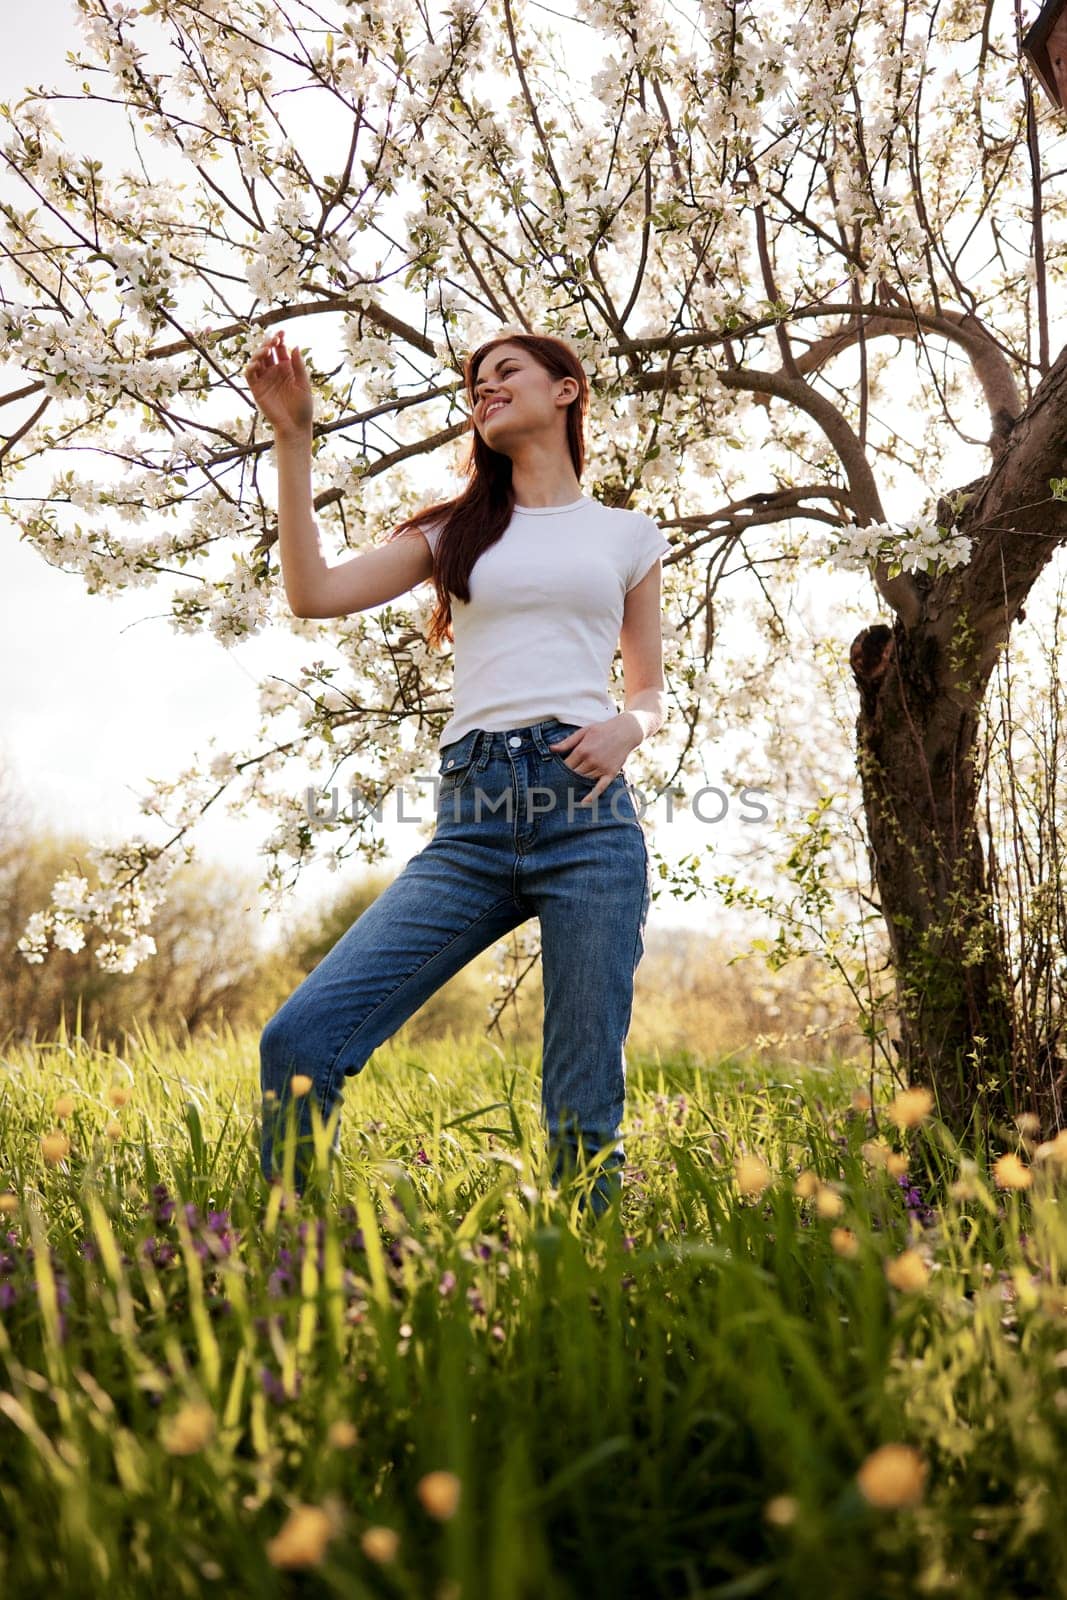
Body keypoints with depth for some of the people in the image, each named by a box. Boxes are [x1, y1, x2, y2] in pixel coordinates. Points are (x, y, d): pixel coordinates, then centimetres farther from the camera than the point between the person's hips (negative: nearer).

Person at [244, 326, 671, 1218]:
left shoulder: (626, 535, 18)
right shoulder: (455, 530, 21)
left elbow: (652, 694, 20)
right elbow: (314, 592, 9)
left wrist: (628, 729, -4)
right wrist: (293, 438, 7)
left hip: (587, 809, -1)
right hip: (471, 822, 2)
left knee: (585, 1101, -2)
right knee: (301, 1038, -13)